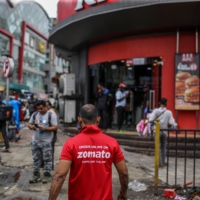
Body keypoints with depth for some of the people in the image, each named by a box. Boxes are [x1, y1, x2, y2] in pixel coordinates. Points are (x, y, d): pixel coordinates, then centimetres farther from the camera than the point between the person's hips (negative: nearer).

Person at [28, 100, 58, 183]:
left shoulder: (51, 115, -8)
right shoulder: (34, 114, 7)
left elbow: (55, 127, -12)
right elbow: (29, 124, 12)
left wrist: (45, 128, -24)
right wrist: (31, 126, -12)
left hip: (46, 141, -5)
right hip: (35, 141, 5)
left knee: (47, 159, 2)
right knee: (36, 158, 12)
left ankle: (47, 175, 11)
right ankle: (36, 174, 22)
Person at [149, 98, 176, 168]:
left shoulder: (155, 111, -10)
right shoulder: (169, 112, -6)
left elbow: (151, 120, -17)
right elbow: (171, 123, -11)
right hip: (164, 131, 1)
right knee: (163, 147, 16)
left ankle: (160, 163, 6)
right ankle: (163, 162, 22)